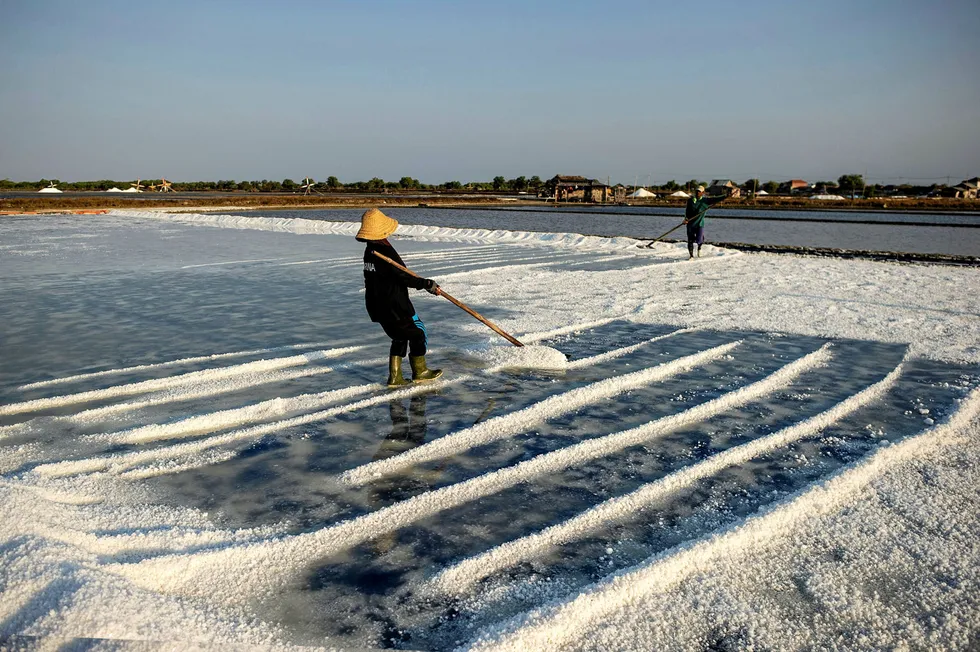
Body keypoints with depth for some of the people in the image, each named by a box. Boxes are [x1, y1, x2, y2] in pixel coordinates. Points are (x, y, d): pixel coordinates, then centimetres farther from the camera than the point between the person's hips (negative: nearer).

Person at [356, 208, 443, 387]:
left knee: (399, 337, 20)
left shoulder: (370, 251, 7)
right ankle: (419, 372, 18)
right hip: (395, 305, -9)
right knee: (417, 332, 8)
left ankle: (394, 376, 18)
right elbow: (404, 277, -22)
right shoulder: (385, 251, -22)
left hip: (377, 305, 9)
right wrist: (427, 284, -15)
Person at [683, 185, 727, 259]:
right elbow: (687, 211, 1)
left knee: (698, 240, -10)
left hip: (700, 224, -1)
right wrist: (686, 218, -15)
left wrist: (725, 196, -20)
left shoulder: (706, 200, 1)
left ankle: (699, 247, 26)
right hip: (690, 223, 1)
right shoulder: (691, 200, 4)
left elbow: (715, 199, -8)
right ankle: (691, 256, 17)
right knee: (690, 241, 1)